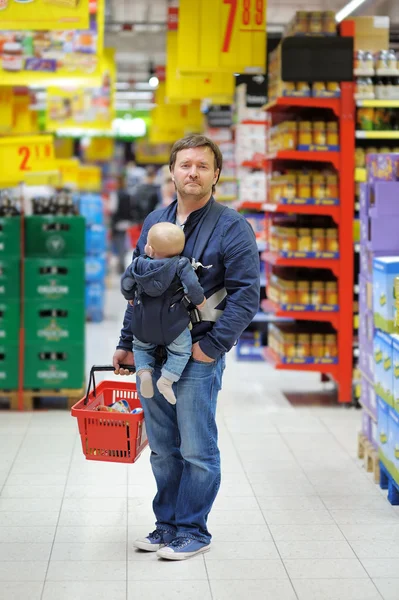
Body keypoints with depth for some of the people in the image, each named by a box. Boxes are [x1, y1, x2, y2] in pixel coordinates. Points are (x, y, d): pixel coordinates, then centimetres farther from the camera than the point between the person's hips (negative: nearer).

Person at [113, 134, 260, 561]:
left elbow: (246, 295, -10)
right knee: (163, 449, 13)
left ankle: (192, 531, 13)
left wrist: (212, 345, -15)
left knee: (196, 450, 0)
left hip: (198, 355, -5)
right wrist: (127, 343, 16)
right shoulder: (153, 222, 12)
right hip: (151, 354, 5)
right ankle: (167, 525, 26)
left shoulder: (232, 228, -6)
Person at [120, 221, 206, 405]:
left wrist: (130, 297, 29)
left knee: (141, 346, 26)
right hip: (172, 324, -3)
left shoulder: (138, 264, -3)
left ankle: (144, 371, 3)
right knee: (180, 350, 13)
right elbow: (192, 286, -21)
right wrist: (199, 301, -2)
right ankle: (167, 379, -1)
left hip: (143, 322, 3)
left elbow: (126, 283, 8)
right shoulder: (181, 265, -13)